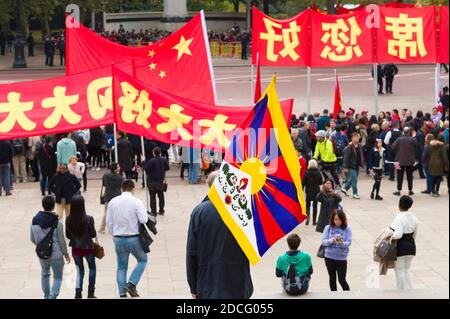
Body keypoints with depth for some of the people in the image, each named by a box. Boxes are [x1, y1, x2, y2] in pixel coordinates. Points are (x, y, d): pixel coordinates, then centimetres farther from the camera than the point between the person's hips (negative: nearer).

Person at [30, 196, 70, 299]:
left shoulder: (35, 221, -7)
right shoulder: (57, 222, -19)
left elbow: (32, 239, 4)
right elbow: (61, 241, -11)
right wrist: (66, 254, 4)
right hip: (56, 255, -4)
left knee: (45, 274, 27)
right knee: (58, 277, 12)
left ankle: (46, 296, 38)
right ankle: (52, 296, -5)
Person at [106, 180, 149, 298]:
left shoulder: (112, 202, 1)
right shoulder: (136, 202, -12)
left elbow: (109, 222, 5)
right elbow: (144, 220, -18)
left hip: (118, 239, 4)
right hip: (133, 238, -4)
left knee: (121, 267, 15)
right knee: (142, 260, 18)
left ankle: (122, 293, 12)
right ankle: (132, 284, 2)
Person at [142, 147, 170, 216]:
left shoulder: (151, 161, -22)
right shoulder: (164, 160, -4)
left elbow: (146, 169, -16)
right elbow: (167, 168, 6)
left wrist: (144, 162, -6)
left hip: (152, 181, -5)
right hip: (161, 181, 5)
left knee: (152, 197, 3)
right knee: (161, 196, 16)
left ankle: (153, 211, 4)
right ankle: (161, 211, 22)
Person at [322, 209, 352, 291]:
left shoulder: (347, 229, -5)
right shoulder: (328, 228, -2)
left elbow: (348, 242, -12)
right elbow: (324, 242, -7)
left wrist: (342, 243, -34)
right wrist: (331, 240, -27)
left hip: (341, 258, -2)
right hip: (329, 257, 2)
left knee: (342, 280, -1)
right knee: (332, 279, 13)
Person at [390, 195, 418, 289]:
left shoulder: (400, 218, -20)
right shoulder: (413, 218, 4)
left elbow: (398, 234, -30)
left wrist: (390, 236, -14)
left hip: (400, 247, -7)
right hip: (411, 247, 7)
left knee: (399, 271, 8)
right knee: (407, 270, 18)